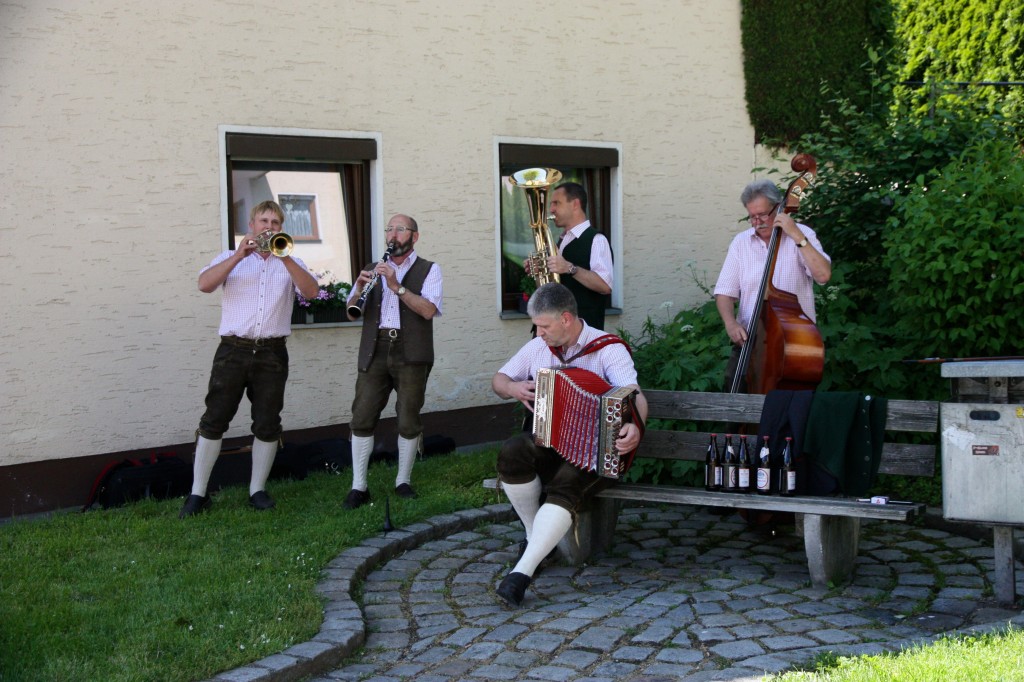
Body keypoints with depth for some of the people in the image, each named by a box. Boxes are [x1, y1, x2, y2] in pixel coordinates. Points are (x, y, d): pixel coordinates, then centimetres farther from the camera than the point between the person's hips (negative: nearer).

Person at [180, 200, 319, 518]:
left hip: (272, 353, 1)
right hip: (233, 350, -1)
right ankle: (197, 494, 3)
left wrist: (283, 256, -17)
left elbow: (311, 291, -6)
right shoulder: (231, 259, 11)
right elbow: (204, 284, -8)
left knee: (267, 425, 3)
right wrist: (239, 255, -16)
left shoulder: (290, 263, 14)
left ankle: (257, 490, 16)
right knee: (214, 420, -3)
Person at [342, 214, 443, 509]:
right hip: (374, 352, 3)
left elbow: (429, 310, -10)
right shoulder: (374, 269, 18)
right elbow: (352, 313, 10)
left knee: (409, 421, 1)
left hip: (411, 355, -3)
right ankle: (358, 487, 2)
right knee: (362, 418, -3)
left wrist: (397, 286, -19)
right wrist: (360, 288, -10)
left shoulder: (429, 270, 7)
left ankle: (403, 482, 15)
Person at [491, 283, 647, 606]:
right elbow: (498, 380, 20)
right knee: (511, 453, -28)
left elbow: (635, 395, -22)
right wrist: (512, 388, -6)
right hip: (546, 442, 5)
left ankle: (522, 572, -39)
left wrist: (635, 427, -45)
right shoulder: (537, 348, 9)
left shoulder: (608, 348, -7)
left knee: (565, 486, -34)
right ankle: (534, 533, -9)